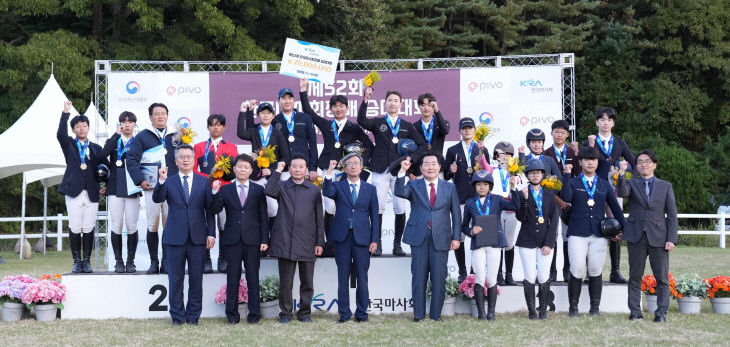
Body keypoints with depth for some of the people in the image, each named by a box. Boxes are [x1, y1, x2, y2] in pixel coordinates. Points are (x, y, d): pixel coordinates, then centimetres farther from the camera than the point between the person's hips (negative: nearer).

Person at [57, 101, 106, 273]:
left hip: (92, 193, 1)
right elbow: (61, 134, -9)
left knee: (89, 228, 0)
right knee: (75, 228, -2)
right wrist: (65, 113, -15)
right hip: (74, 191, -1)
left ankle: (87, 261, 6)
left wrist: (105, 186, 0)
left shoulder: (96, 148, 15)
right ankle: (77, 261, 5)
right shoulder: (69, 145, 11)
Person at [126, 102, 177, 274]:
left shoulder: (175, 137, 14)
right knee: (152, 226, -1)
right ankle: (153, 262, 7)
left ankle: (166, 261, 8)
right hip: (151, 188, -1)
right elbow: (131, 159, 2)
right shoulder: (142, 137, 8)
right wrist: (140, 180, -8)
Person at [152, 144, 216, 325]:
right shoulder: (169, 182, 6)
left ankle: (193, 316, 14)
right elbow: (157, 199, -11)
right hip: (175, 238, 0)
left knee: (196, 279, 5)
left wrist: (211, 234, 0)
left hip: (198, 238, 1)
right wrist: (161, 181, -27)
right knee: (175, 280, 5)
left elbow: (210, 209, 6)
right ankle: (177, 316, 14)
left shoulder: (204, 181, 8)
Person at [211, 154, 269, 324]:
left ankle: (254, 313, 11)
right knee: (232, 277, 3)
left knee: (253, 277, 3)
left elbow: (263, 216, 5)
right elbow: (216, 210, -4)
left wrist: (264, 240, -2)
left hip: (252, 240, 0)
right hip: (232, 240, 0)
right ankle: (232, 313, 11)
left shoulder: (258, 190, 8)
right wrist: (215, 192, -18)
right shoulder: (225, 190, 8)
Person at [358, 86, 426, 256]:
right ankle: (377, 243, 3)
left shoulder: (407, 126, 14)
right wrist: (365, 100, -21)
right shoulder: (377, 122, 10)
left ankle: (397, 243, 8)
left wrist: (411, 158, -2)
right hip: (381, 171, -1)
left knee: (400, 208, -2)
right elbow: (361, 121, -11)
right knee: (378, 207, -5)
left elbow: (422, 144, 12)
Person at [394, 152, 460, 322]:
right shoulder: (414, 186, 8)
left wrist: (456, 237, 2)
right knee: (419, 277, 2)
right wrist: (402, 172, -23)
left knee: (439, 278, 1)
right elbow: (400, 192, -13)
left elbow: (456, 214, 9)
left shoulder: (449, 187, 11)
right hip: (419, 237, 0)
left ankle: (436, 314, 10)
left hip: (441, 238, 0)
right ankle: (418, 314, 9)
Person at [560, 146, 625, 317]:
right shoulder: (572, 182, 8)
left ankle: (594, 308, 10)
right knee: (577, 271, -7)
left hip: (599, 234, 2)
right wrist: (566, 175, -12)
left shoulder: (605, 185, 15)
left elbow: (615, 207, 15)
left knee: (596, 272, 2)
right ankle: (573, 308, 5)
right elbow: (566, 197, -14)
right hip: (577, 233, -2)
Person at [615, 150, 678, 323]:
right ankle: (635, 311, 11)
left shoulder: (665, 186, 10)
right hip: (636, 237, 0)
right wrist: (621, 174, -31)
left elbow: (672, 215, 6)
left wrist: (671, 239, -4)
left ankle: (661, 313, 7)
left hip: (659, 237, 0)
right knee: (635, 276, 5)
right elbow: (622, 192, -15)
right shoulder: (631, 184, 9)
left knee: (662, 278, 0)